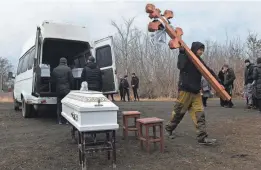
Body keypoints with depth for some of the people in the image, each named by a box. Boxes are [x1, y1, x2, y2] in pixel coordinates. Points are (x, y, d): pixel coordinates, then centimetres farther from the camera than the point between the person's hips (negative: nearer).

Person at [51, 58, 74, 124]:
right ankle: (66, 119, 4)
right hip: (66, 89, -3)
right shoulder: (68, 69, -5)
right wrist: (71, 87, 8)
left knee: (59, 105, 10)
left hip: (58, 90, 3)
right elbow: (71, 80, -5)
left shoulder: (55, 70, 7)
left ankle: (60, 120, 13)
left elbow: (53, 80, 8)